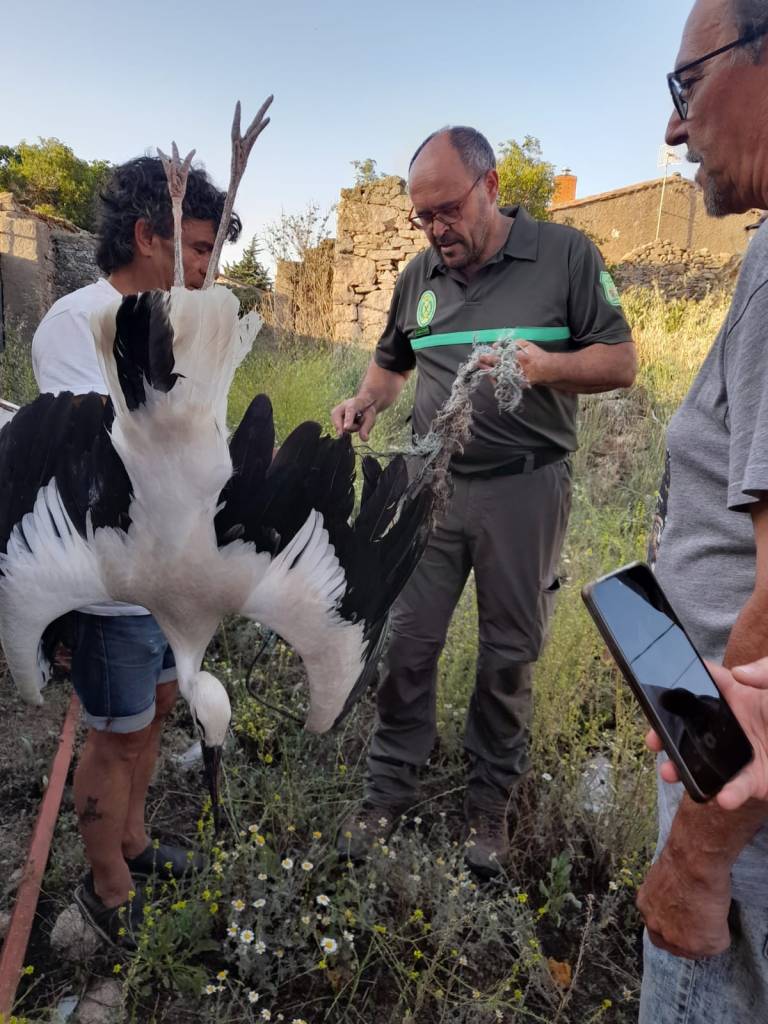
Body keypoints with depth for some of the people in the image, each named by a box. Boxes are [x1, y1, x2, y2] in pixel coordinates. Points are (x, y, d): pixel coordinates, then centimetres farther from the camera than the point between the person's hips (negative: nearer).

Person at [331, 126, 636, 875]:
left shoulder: (565, 254, -3)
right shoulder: (420, 275, 9)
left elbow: (621, 362, -4)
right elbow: (392, 361, 22)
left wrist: (545, 365, -23)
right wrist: (367, 401, 0)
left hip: (524, 489, -3)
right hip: (432, 484, 3)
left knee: (508, 657, 9)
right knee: (407, 645, 6)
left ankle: (490, 801, 29)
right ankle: (389, 788, 25)